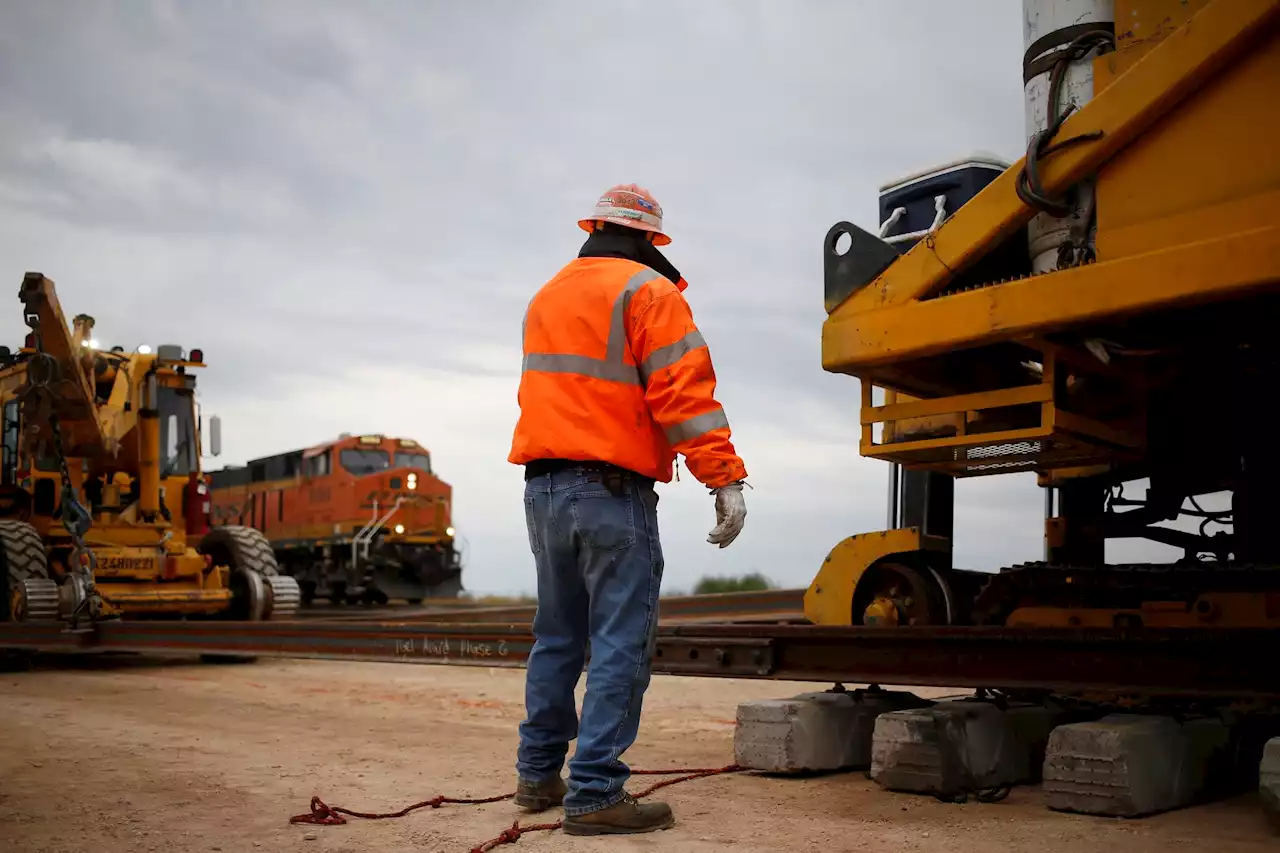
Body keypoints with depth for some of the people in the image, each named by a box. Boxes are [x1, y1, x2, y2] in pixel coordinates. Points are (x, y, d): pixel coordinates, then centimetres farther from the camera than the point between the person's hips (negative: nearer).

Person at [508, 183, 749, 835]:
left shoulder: (546, 297, 19)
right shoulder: (649, 292, -6)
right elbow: (684, 394, -15)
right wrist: (726, 479, -17)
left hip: (543, 487, 8)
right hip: (612, 489, -8)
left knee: (557, 636, 16)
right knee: (620, 643, -4)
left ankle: (538, 774, 22)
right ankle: (594, 794, -5)